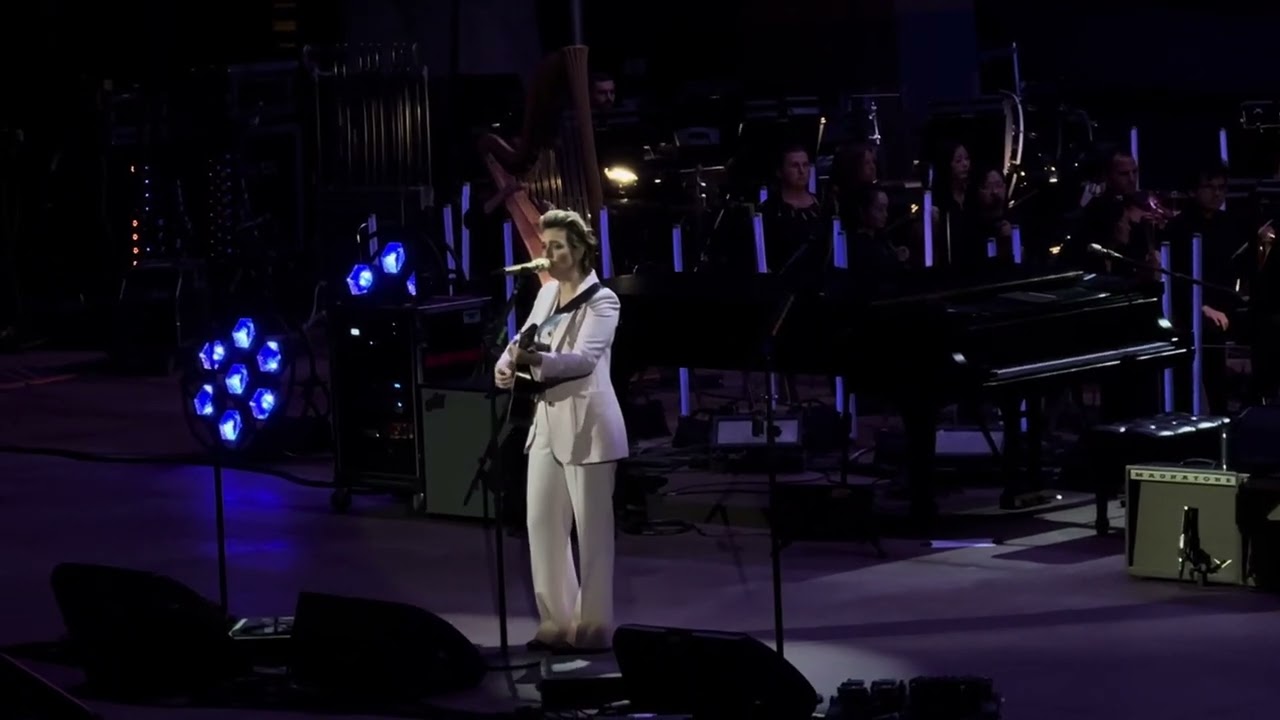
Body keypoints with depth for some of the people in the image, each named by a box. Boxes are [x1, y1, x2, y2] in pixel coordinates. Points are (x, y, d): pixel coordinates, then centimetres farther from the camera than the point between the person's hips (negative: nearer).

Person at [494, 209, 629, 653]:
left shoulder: (601, 301, -11)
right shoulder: (547, 293, 12)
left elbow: (585, 358, -23)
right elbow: (525, 338, 17)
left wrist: (537, 360, -39)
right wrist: (508, 362, -6)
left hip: (586, 424, -8)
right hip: (548, 421, 8)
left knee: (591, 528, -2)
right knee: (541, 522, 7)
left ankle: (593, 626, 5)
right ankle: (557, 620, 16)